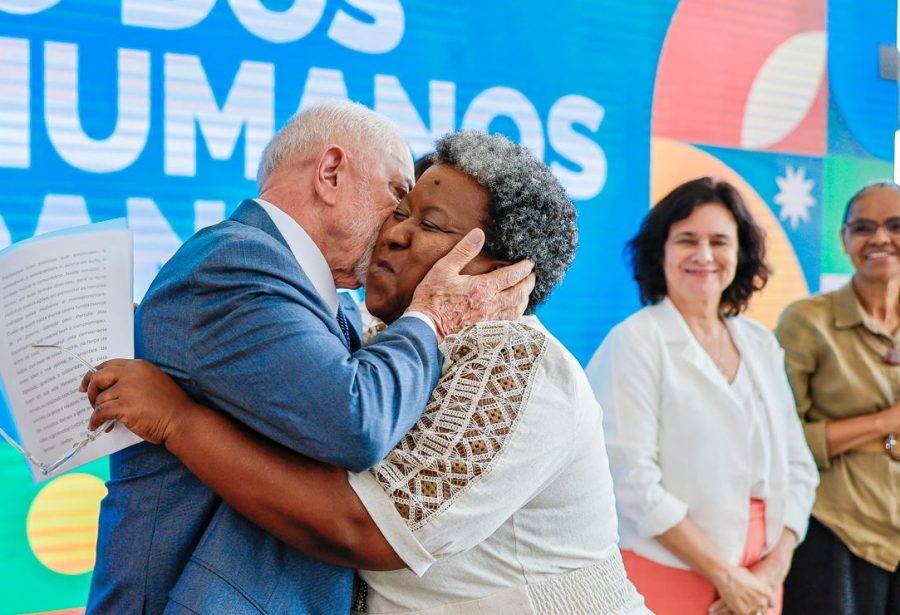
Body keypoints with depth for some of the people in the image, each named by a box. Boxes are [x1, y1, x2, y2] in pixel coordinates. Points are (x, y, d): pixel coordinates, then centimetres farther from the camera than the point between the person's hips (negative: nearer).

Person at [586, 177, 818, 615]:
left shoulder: (761, 345, 9)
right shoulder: (635, 341, -9)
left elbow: (798, 465, 8)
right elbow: (633, 479, -16)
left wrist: (774, 567, -6)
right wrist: (725, 575, -15)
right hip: (667, 575, -5)